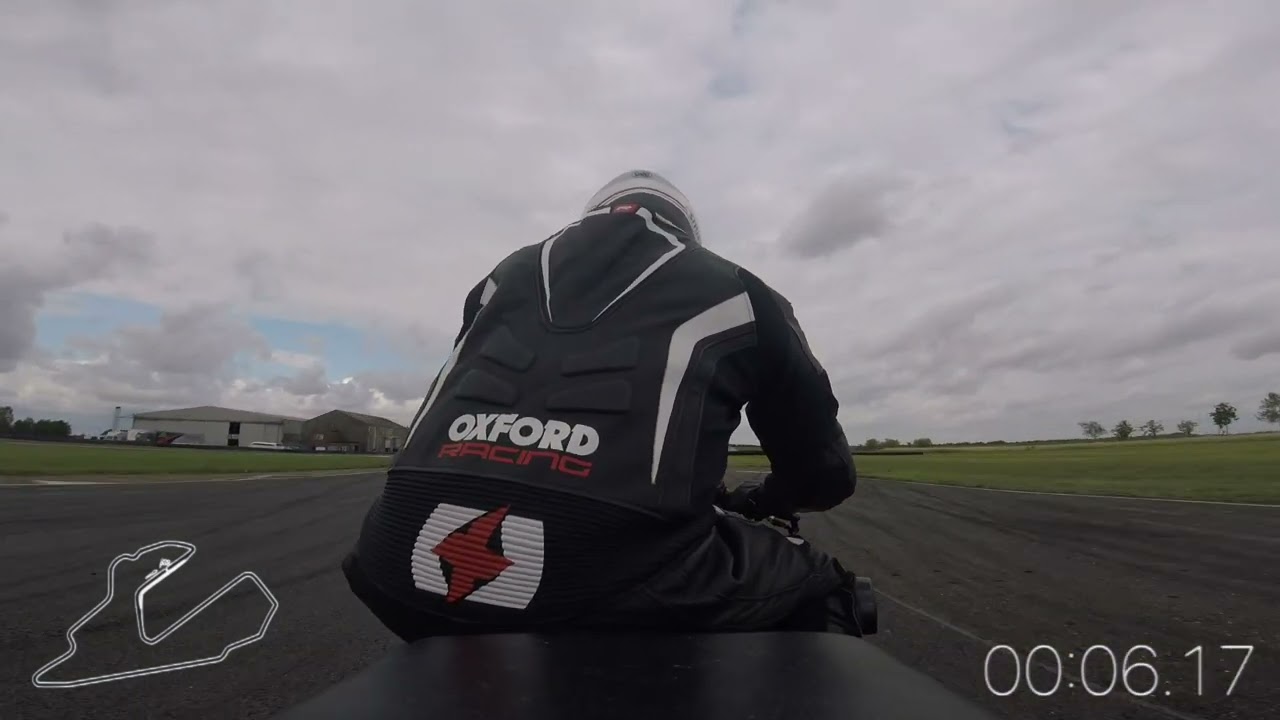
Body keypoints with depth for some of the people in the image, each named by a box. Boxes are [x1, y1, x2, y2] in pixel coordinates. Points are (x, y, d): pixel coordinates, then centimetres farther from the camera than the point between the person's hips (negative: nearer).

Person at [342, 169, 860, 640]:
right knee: (820, 590, 21)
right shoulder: (731, 290, 18)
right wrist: (763, 498, 46)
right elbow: (825, 468, 24)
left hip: (411, 569, 5)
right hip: (627, 589, -3)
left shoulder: (508, 275, 26)